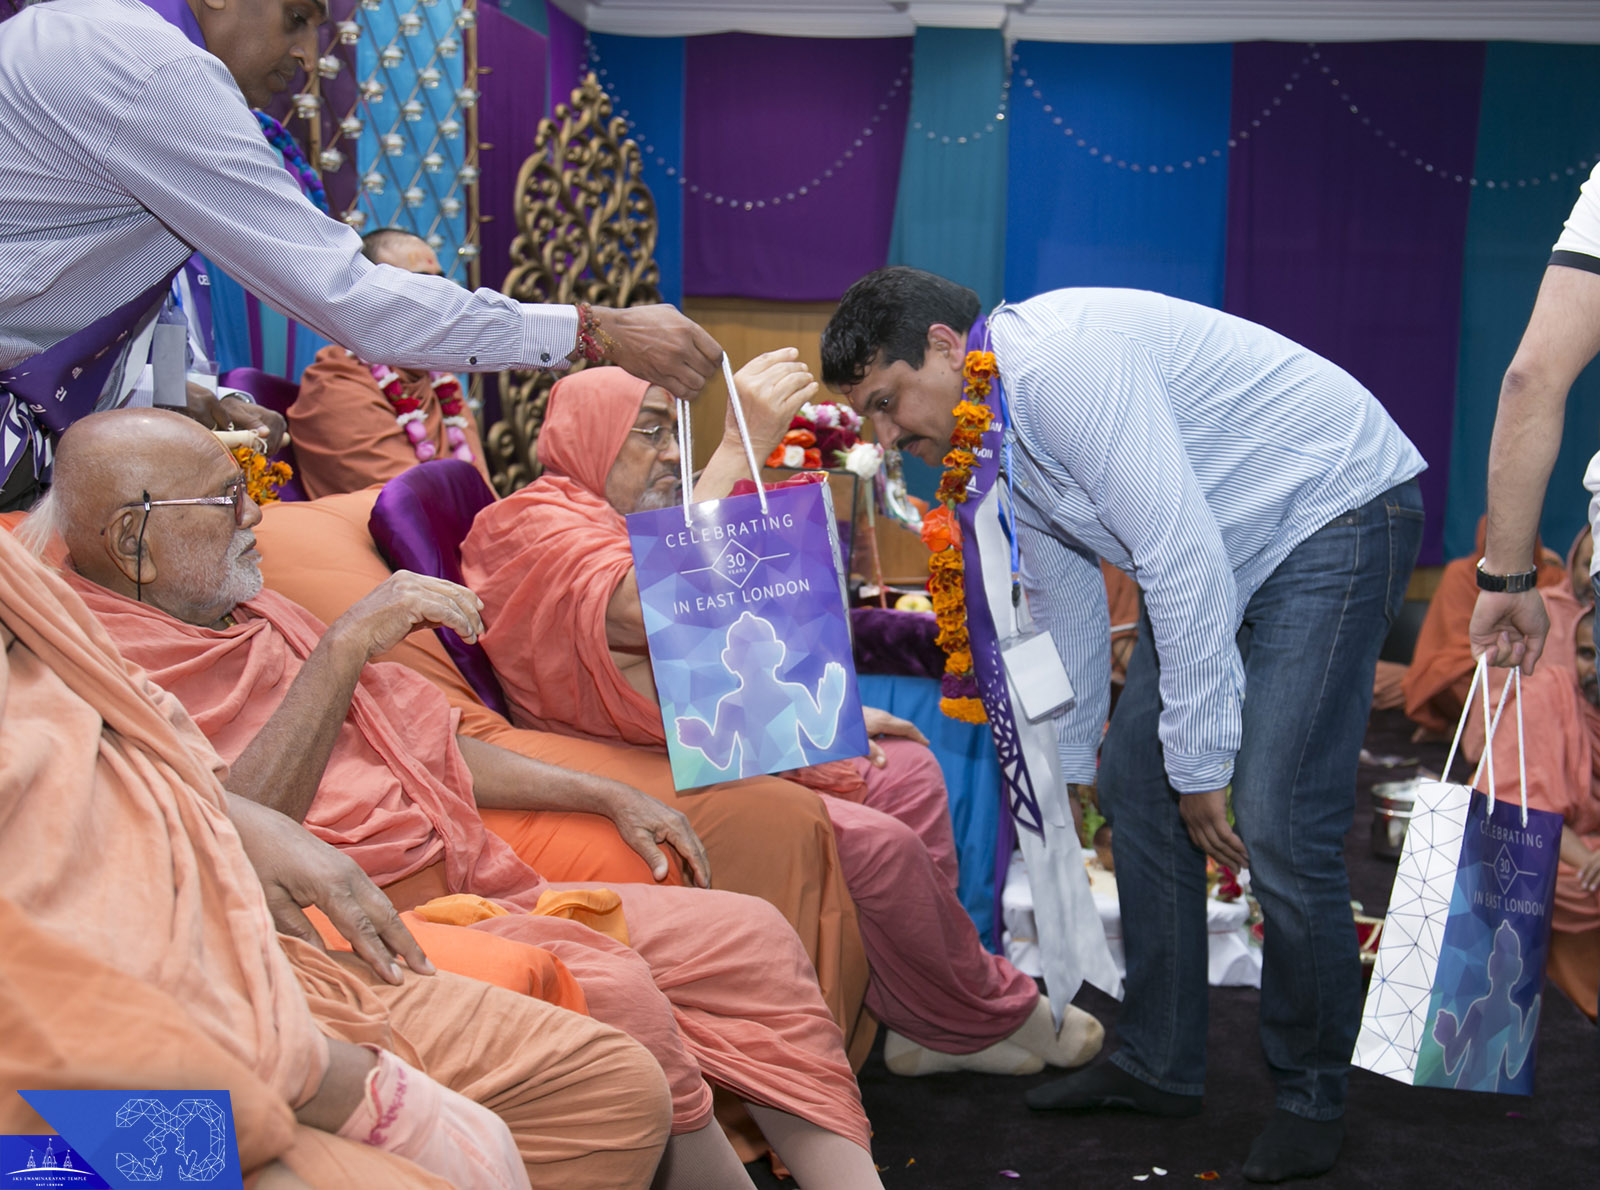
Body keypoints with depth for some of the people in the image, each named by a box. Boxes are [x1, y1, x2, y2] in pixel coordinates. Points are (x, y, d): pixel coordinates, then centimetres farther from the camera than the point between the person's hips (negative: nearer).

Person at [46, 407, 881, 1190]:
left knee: (751, 937, -2)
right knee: (608, 985, -32)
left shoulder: (251, 613, 20)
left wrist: (608, 796, 22)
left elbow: (418, 744, 27)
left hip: (475, 893, 9)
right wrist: (345, 646, -19)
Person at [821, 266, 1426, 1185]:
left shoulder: (1065, 361, -26)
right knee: (1136, 777, 7)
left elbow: (1184, 560, -29)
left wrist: (1201, 761, -22)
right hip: (1218, 545, 10)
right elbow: (1063, 608, 19)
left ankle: (1313, 1099, 6)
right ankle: (1159, 1065, 20)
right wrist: (1063, 771, 28)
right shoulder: (994, 445, 5)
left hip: (1337, 513, -10)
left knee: (1278, 824, -15)